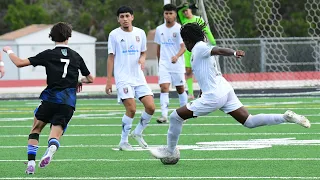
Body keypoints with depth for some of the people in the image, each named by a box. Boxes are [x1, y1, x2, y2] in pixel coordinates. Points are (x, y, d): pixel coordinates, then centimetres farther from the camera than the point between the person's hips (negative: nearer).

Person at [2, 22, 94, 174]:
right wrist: (80, 81, 44)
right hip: (68, 103, 2)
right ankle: (51, 149, -36)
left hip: (50, 99, -2)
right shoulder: (76, 57, 11)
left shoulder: (48, 55, 0)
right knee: (55, 135, 0)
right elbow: (90, 79, 22)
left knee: (35, 129, 17)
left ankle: (31, 162, 4)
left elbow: (20, 63, -1)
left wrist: (9, 51, 18)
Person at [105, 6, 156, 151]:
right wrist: (108, 81, -2)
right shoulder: (114, 35, -2)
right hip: (123, 78, -4)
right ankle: (123, 142, -3)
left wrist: (142, 59, -5)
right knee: (131, 109, -16)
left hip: (138, 77, 4)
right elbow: (111, 58, 1)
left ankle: (137, 133, 18)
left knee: (150, 107, -5)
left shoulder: (140, 33, 8)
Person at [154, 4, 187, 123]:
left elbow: (183, 47, -16)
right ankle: (164, 115, -19)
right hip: (164, 64, 2)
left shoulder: (179, 29, -7)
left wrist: (177, 56, -34)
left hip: (177, 64, -2)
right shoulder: (159, 29, 7)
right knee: (164, 87, -13)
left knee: (180, 89, 8)